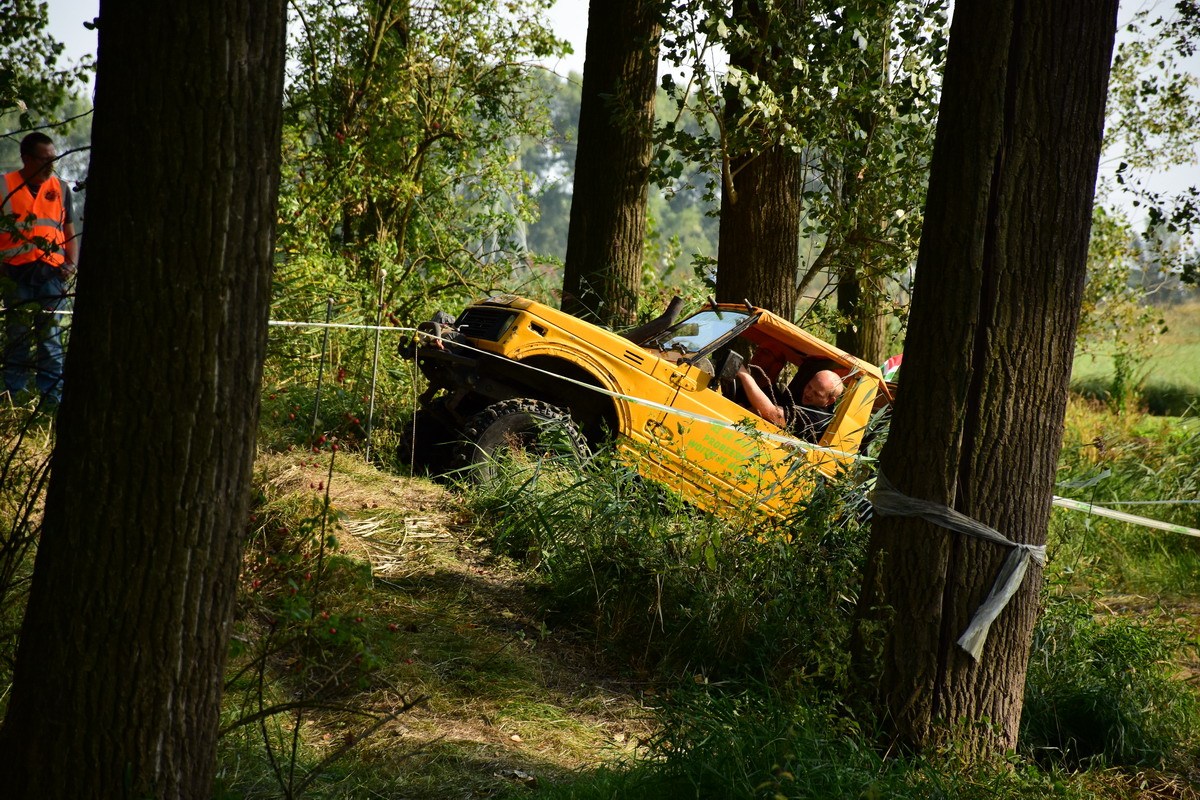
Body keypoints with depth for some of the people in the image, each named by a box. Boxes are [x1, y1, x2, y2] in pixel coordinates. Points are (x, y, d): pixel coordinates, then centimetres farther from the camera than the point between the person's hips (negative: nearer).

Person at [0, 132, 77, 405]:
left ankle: (53, 400, 1)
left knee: (50, 339, 0)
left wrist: (71, 264, 1)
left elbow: (70, 234, 17)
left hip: (52, 273, 1)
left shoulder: (60, 188, 13)